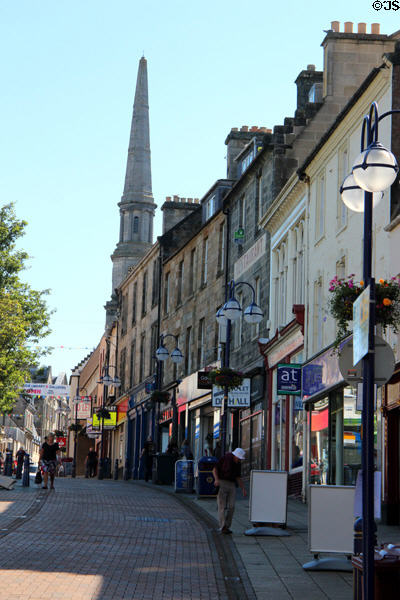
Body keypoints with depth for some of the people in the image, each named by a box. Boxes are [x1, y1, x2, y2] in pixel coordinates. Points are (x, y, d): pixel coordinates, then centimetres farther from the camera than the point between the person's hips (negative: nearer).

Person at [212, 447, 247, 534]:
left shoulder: (237, 464, 10)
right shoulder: (225, 458, -7)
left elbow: (238, 478, 13)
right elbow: (215, 469, -7)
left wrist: (243, 489, 3)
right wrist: (216, 479, -25)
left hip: (232, 485, 5)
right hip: (221, 484, -5)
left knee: (231, 507, -4)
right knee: (222, 506, -9)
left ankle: (227, 526, 4)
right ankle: (223, 527, -10)